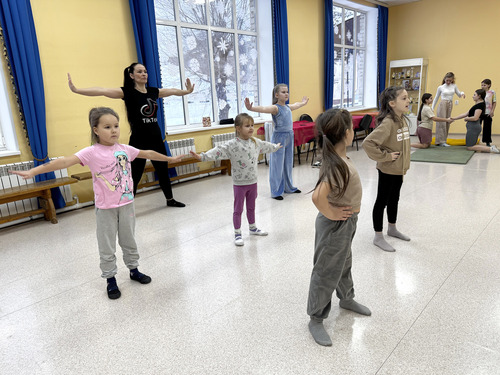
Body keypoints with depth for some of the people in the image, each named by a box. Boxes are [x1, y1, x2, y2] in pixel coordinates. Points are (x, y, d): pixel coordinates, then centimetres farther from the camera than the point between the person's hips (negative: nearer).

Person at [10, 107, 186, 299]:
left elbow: (148, 154, 12)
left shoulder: (125, 149, 0)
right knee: (107, 247, 9)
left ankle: (134, 269, 38)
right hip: (105, 208, -3)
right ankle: (110, 280, 26)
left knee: (129, 240, 19)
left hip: (126, 204, 4)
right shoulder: (91, 153, -13)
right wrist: (33, 171, -32)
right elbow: (65, 161, -23)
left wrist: (170, 158, 23)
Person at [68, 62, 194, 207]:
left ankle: (170, 200, 37)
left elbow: (172, 91, 24)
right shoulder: (127, 92, -8)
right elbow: (102, 91, -19)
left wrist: (187, 91, 34)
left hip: (156, 139, 6)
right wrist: (76, 90, -29)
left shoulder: (153, 91, 7)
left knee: (163, 171, 18)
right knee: (134, 177, -3)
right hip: (138, 141, -5)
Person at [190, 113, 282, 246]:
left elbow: (265, 146, 23)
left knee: (251, 207, 21)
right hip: (239, 184, -5)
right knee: (238, 209, 6)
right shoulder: (232, 145, -18)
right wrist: (202, 156, -41)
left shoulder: (255, 142, 3)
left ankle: (253, 228, 39)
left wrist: (276, 147, 41)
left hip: (253, 181, 6)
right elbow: (218, 151, -28)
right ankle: (237, 234, 18)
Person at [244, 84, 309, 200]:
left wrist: (303, 102, 53)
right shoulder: (275, 108, -14)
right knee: (277, 165, 0)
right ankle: (276, 191, 9)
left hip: (289, 136, 8)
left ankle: (289, 187, 31)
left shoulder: (288, 107, 10)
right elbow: (263, 109, -33)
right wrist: (251, 108, -52)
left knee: (288, 163, 17)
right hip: (279, 137, -8)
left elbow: (297, 105, 34)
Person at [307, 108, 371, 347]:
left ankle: (346, 299, 53)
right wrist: (330, 213, -25)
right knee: (327, 273, 6)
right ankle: (316, 320, 24)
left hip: (346, 223, 9)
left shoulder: (338, 158, -2)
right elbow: (318, 196, -44)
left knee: (344, 264, 28)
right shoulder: (337, 166, -31)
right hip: (335, 226, -9)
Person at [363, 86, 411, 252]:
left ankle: (392, 228, 42)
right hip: (387, 170, -8)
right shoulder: (387, 123, -24)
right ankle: (378, 237, 18)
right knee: (382, 201, 5)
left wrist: (404, 163, 13)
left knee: (394, 199, 22)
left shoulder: (403, 120, 3)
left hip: (399, 169, 8)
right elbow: (368, 143, -35)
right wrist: (385, 156, -24)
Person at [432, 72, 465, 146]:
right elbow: (436, 98, 8)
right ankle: (441, 141, -8)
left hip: (450, 105, 4)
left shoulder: (454, 86, 10)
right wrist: (432, 108, 5)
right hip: (443, 105, -4)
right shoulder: (440, 87, 3)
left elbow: (459, 94, 17)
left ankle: (443, 140, 7)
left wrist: (462, 93, -7)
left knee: (447, 123, 3)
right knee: (442, 122, -8)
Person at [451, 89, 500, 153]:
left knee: (470, 147, -8)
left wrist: (466, 118, -4)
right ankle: (491, 147, 3)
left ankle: (490, 149, -15)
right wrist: (454, 118, 18)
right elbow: (466, 114, 19)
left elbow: (475, 118, -23)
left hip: (473, 127, -10)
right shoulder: (477, 105, 17)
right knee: (471, 146, 14)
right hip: (473, 127, 10)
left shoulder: (480, 105, -14)